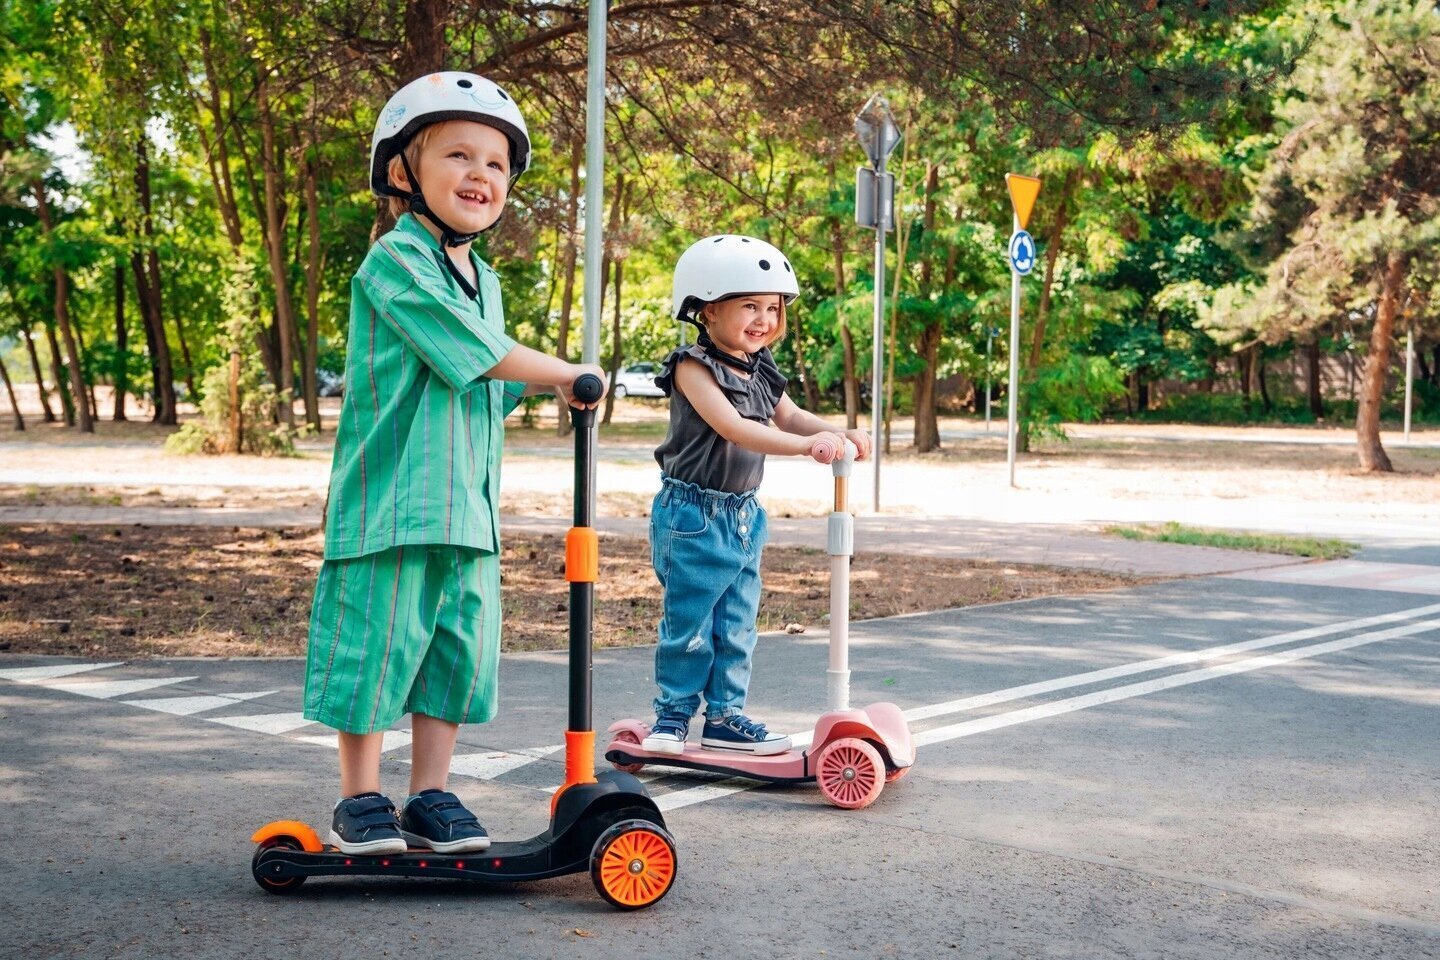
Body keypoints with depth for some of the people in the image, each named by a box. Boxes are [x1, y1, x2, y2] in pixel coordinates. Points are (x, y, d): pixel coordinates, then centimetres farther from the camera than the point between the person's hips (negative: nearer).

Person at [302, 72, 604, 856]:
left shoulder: (484, 280, 17)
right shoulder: (395, 260, -11)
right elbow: (474, 351, -18)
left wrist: (539, 383, 8)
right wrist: (566, 373, -10)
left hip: (467, 511, 8)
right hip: (392, 500, -8)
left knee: (459, 652, 10)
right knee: (375, 645, 0)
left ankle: (430, 797, 22)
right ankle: (360, 800, 15)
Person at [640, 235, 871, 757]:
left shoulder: (761, 372, 8)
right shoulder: (694, 367, -17)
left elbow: (790, 417, 11)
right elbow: (734, 428, -28)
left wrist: (840, 433, -10)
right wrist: (807, 445, -37)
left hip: (743, 516, 7)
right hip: (693, 515, -7)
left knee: (737, 624, 11)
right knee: (688, 621, 2)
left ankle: (724, 717, 20)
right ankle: (673, 714, 16)